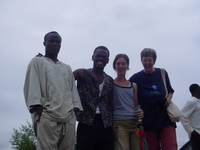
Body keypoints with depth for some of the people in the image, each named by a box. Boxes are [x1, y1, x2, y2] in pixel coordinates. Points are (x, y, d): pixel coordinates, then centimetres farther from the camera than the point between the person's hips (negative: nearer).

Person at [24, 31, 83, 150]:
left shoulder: (67, 68, 29)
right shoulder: (37, 62, 14)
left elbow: (73, 90, 20)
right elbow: (32, 86, 1)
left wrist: (76, 109, 4)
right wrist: (37, 109, -13)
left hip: (69, 117, 4)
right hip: (47, 115, -4)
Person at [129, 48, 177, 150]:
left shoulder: (162, 73, 6)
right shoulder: (136, 78, 0)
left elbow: (170, 90, 19)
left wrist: (169, 98, -3)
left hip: (165, 119, 1)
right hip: (148, 121, -1)